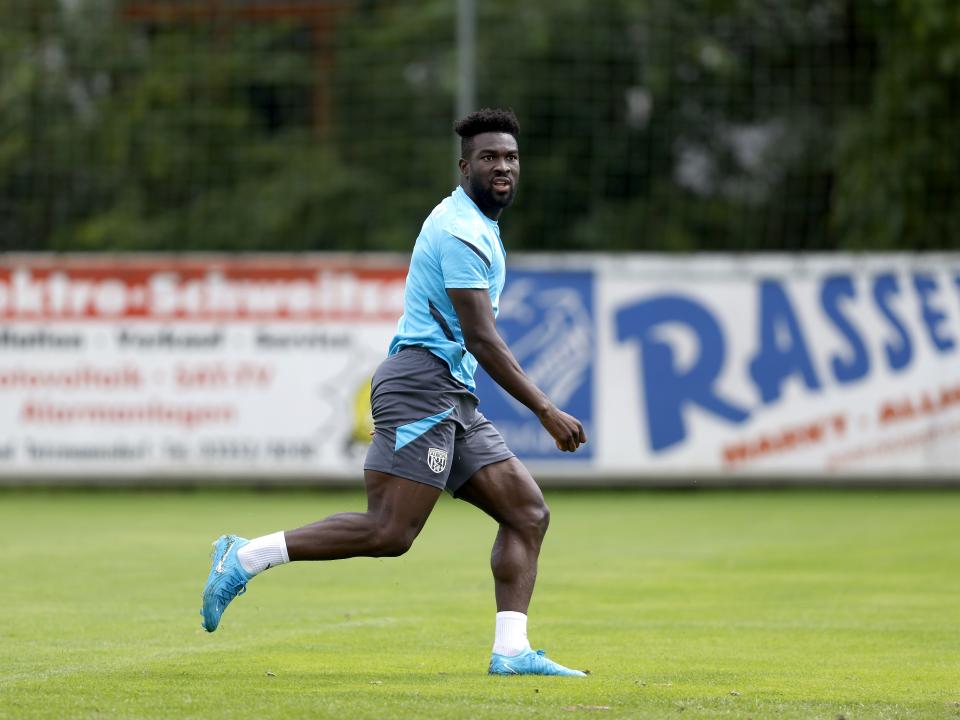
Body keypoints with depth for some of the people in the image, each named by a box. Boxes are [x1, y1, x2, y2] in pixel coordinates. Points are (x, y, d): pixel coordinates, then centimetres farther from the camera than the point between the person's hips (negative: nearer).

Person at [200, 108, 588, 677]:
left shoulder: (477, 227, 20)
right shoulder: (461, 232, -12)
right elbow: (482, 340, -18)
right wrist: (546, 410, -19)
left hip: (454, 400, 10)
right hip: (422, 381, -10)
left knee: (529, 514, 1)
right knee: (390, 532, -18)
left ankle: (511, 651, -4)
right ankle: (247, 557, -11)